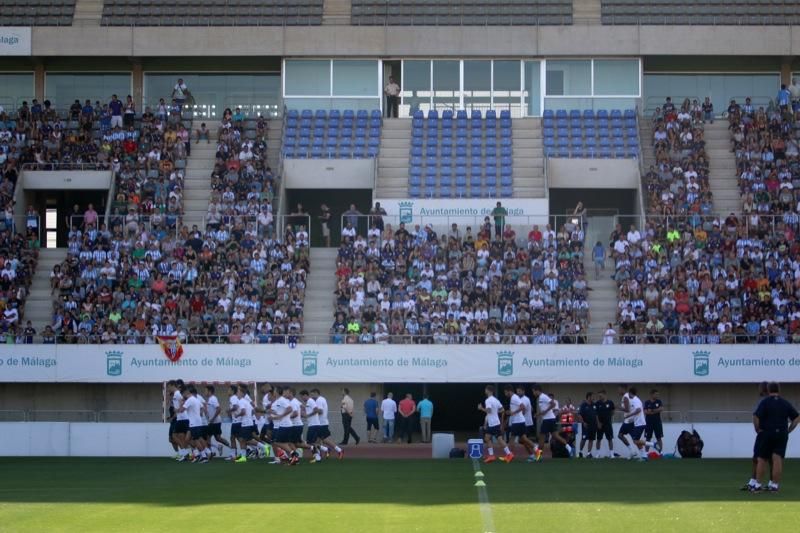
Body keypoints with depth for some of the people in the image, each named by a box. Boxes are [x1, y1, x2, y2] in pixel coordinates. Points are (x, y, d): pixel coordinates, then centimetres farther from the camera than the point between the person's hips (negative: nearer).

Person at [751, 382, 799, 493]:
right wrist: (789, 430, 8)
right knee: (777, 460, -1)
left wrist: (757, 429, -3)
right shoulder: (785, 403, 7)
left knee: (762, 460, 5)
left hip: (767, 434, -2)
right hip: (782, 434, 2)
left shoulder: (765, 402, -4)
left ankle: (757, 484, 4)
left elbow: (756, 417, -16)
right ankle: (774, 485, -3)